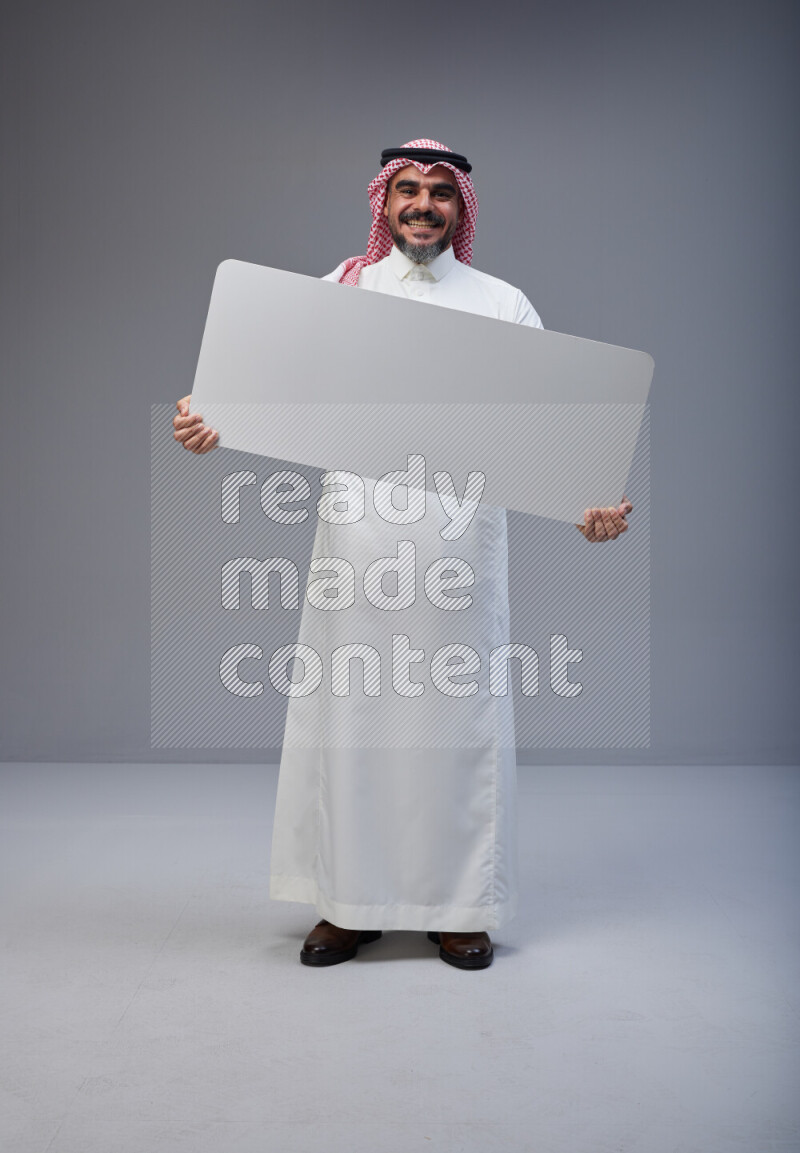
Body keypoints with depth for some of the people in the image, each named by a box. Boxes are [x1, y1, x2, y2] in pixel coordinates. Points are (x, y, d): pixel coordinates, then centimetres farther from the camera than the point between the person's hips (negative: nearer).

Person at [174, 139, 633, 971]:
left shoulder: (503, 305, 11)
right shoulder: (339, 291, 13)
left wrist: (590, 500, -14)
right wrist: (215, 426, -15)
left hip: (460, 534, 0)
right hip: (358, 531, 1)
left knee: (457, 711, 2)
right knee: (350, 707, 3)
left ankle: (460, 904, 15)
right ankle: (350, 900, 16)